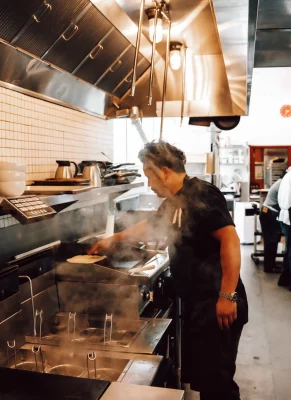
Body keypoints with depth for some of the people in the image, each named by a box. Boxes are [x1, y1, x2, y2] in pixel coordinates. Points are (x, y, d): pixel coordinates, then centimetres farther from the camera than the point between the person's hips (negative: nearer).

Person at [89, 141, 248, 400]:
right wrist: (114, 239, 36)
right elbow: (148, 226, 29)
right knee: (195, 372, 19)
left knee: (215, 377, 0)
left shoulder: (200, 194, -16)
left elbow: (230, 240, -24)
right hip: (195, 301, 9)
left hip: (218, 303, -9)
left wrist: (227, 296, -26)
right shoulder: (173, 202, 12)